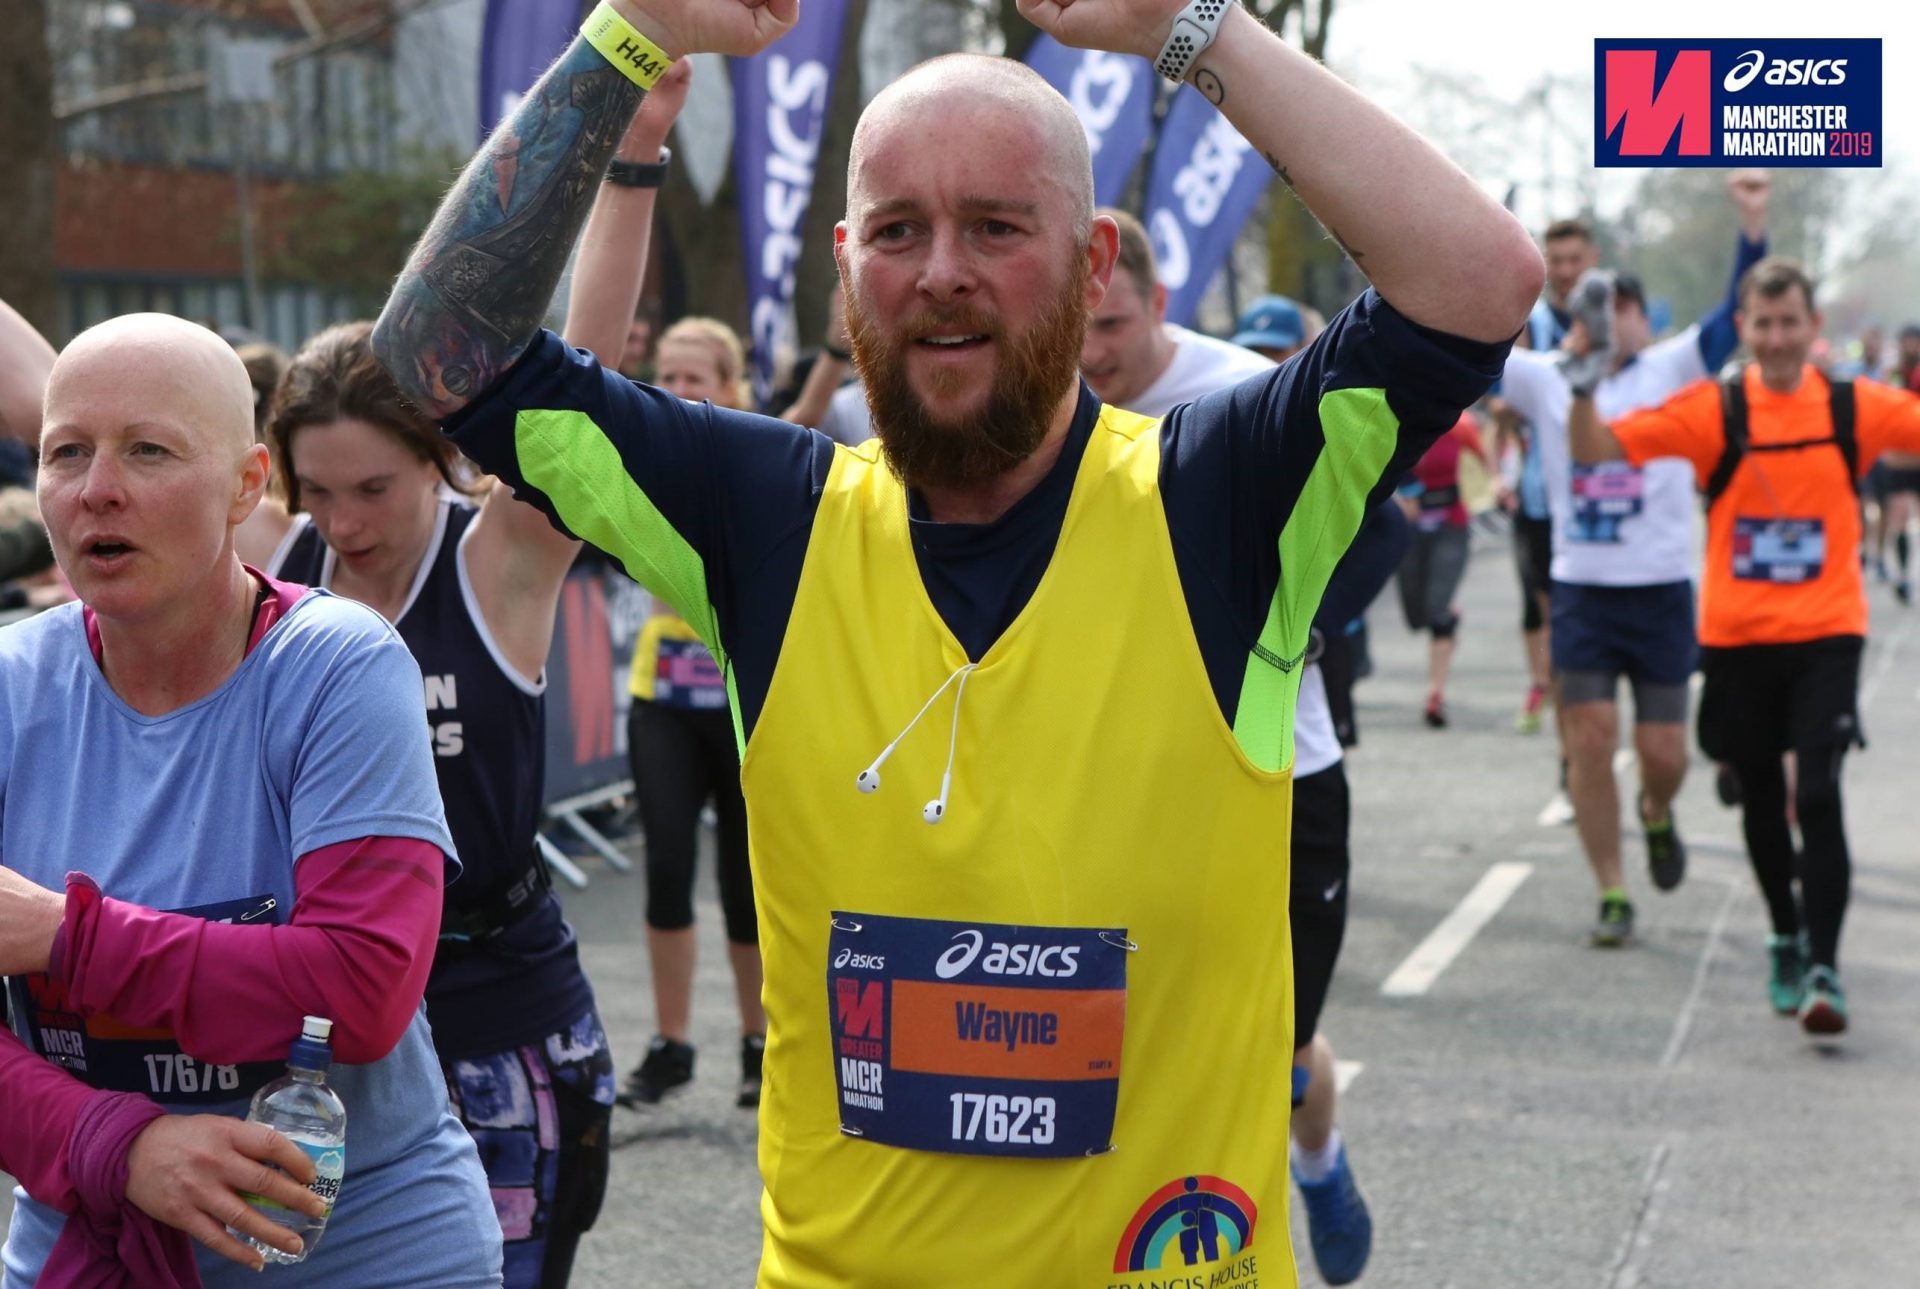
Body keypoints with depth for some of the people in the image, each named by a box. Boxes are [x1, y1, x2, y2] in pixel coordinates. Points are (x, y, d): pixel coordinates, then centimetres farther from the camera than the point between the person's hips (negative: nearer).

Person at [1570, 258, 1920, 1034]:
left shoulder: (1854, 408, 0)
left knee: (1818, 795, -14)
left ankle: (1823, 967, -10)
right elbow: (1594, 449, -6)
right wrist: (1584, 384, -22)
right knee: (1761, 798, 13)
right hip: (1738, 635, 1)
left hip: (1826, 632, -1)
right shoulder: (1714, 410, -2)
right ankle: (1786, 940, 34)